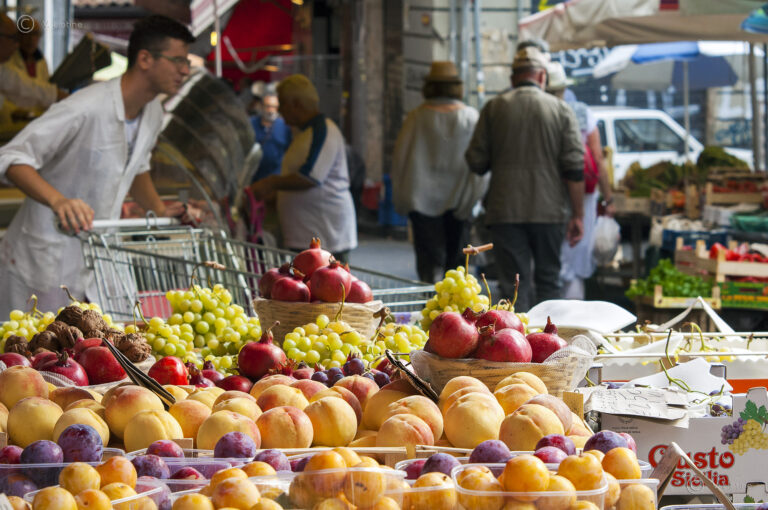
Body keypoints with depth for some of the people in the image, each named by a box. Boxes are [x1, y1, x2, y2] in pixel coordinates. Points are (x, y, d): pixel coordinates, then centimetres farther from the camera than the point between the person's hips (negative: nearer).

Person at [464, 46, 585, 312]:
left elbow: (476, 162, 3)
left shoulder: (494, 108, 2)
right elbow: (574, 168, -4)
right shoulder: (560, 109, 1)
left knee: (513, 286, 0)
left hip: (505, 210, 0)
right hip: (549, 210, 0)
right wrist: (577, 215, 1)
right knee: (548, 282, 12)